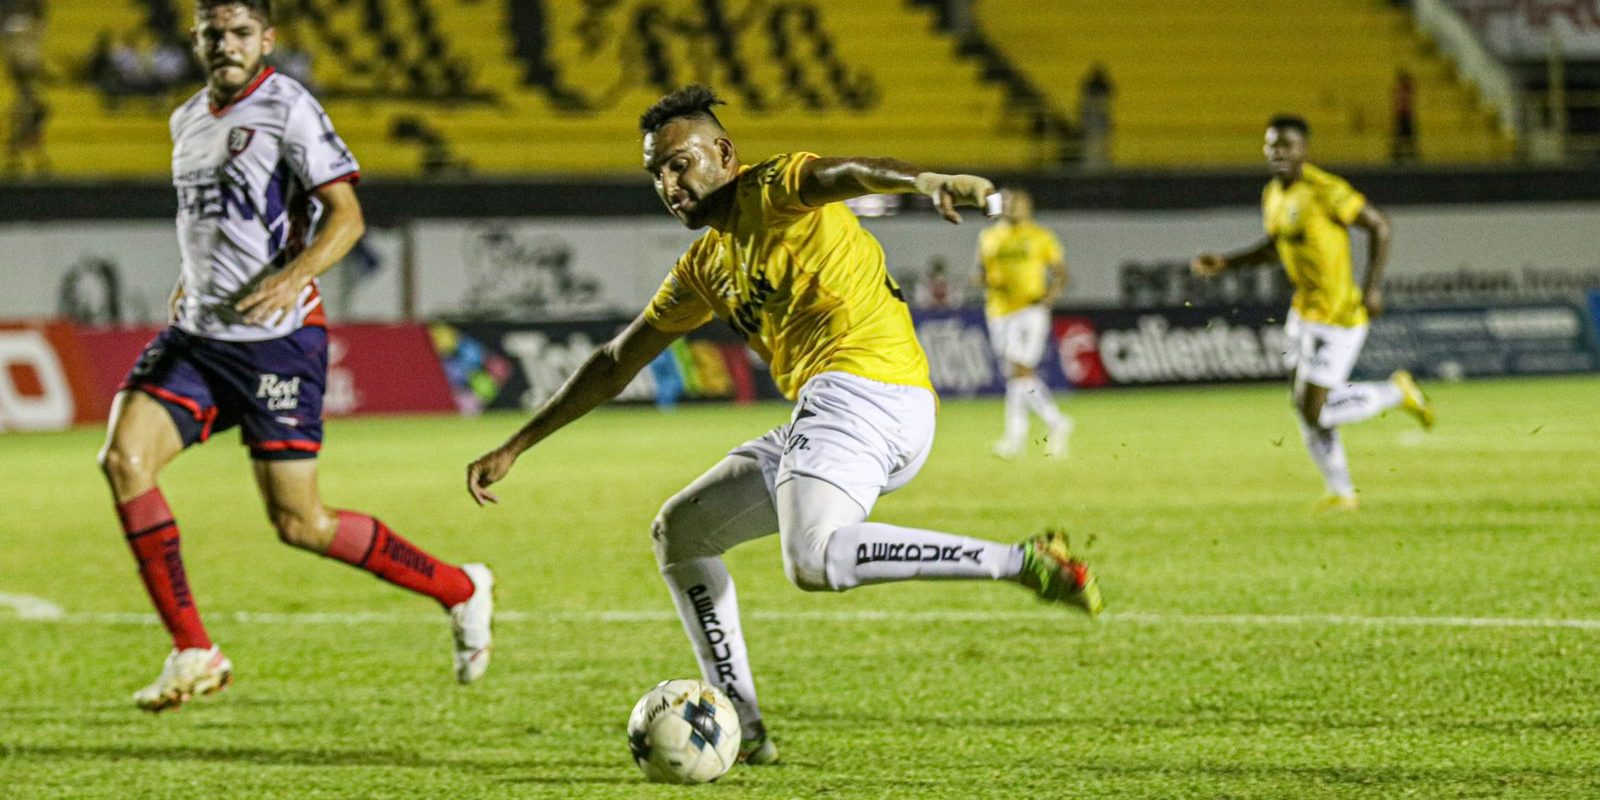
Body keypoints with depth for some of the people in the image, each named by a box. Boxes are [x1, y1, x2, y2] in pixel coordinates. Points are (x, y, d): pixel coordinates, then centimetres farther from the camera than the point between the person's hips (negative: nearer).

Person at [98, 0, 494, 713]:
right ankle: (193, 653, -10)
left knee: (299, 523, -5)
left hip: (276, 339, -7)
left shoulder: (287, 109, -8)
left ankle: (460, 591, 17)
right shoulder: (187, 120, 14)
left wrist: (292, 278, -30)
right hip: (197, 334, 7)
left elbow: (345, 215, -14)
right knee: (124, 458, -16)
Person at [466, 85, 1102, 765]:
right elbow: (615, 365, 33)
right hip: (825, 410, 10)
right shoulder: (702, 268, 25)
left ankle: (1019, 562, -30)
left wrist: (923, 181, -47)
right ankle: (741, 729, 11)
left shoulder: (773, 190, 0)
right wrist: (513, 448, 33)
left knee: (811, 560, -33)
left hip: (864, 384, -10)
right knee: (678, 532, 18)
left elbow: (848, 174, -23)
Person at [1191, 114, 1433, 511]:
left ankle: (1397, 393, 13)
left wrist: (1372, 287, -19)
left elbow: (1378, 225, -14)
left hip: (1339, 314, -8)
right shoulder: (1273, 195, 7)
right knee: (1306, 408, 11)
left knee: (1314, 413, -9)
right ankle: (1341, 492, 25)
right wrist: (1225, 263, 12)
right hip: (1304, 311, 8)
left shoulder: (1325, 191, -20)